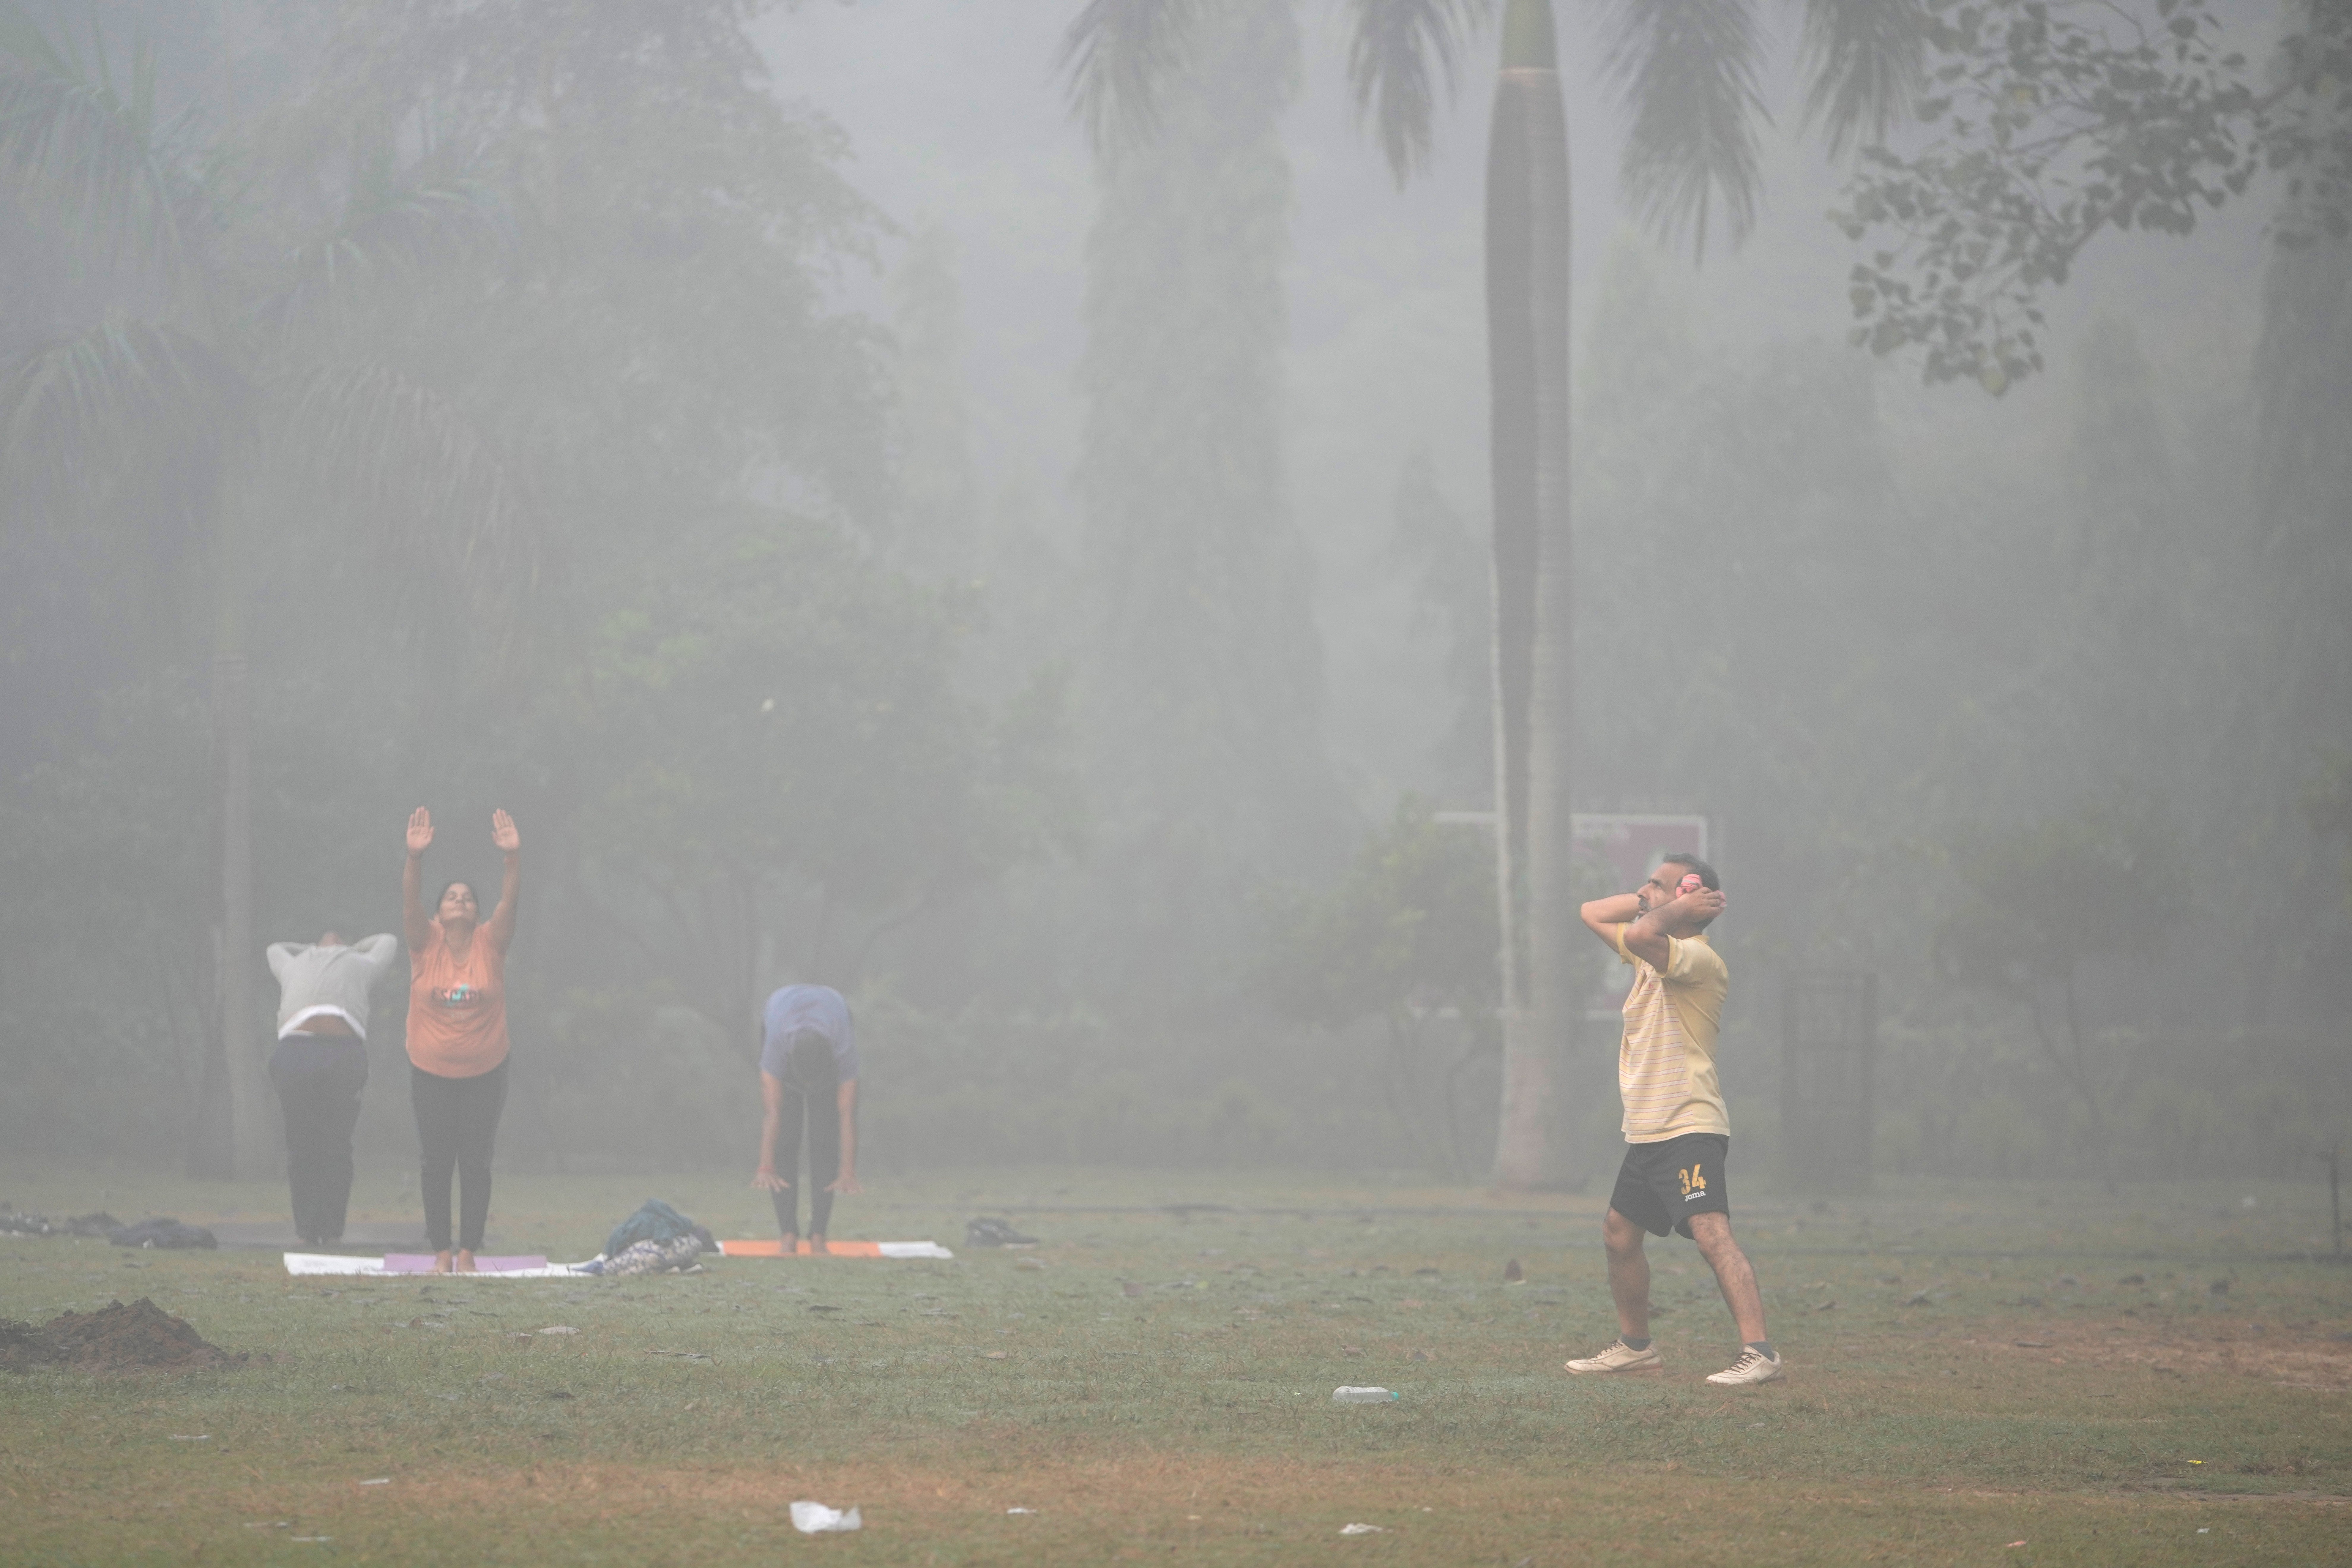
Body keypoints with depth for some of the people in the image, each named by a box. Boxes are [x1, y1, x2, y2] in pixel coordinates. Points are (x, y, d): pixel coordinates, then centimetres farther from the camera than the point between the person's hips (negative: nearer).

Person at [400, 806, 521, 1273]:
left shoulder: (490, 945, -3)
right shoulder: (426, 945, -4)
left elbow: (511, 901, -17)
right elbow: (409, 901, -19)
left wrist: (513, 857, -33)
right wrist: (415, 858, -36)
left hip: (484, 1073, 0)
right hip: (431, 1073, 0)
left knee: (475, 1164, 1)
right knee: (436, 1162, 2)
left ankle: (468, 1252, 6)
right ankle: (441, 1251, 8)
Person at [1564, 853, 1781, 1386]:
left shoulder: (1698, 957, -15)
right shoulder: (1653, 954, 15)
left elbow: (1642, 935, -33)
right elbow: (1593, 914, 25)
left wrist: (1673, 909, -13)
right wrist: (1650, 902, 10)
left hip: (1689, 1128, -10)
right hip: (1645, 1133, 10)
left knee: (1711, 1234, -23)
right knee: (1618, 1235, 19)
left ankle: (1759, 1353, -31)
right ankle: (1635, 1347, 33)